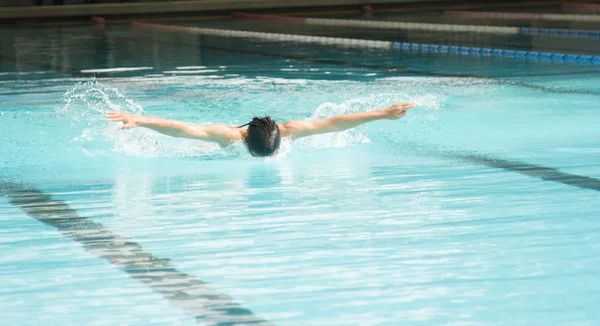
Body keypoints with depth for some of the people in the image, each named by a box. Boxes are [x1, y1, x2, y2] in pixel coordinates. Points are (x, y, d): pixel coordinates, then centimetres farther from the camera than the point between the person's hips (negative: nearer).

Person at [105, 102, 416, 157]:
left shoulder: (288, 131, -39)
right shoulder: (228, 135, -46)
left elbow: (334, 123, -34)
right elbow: (181, 129, -53)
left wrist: (383, 114, -35)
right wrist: (139, 120, -64)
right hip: (218, 152, -1)